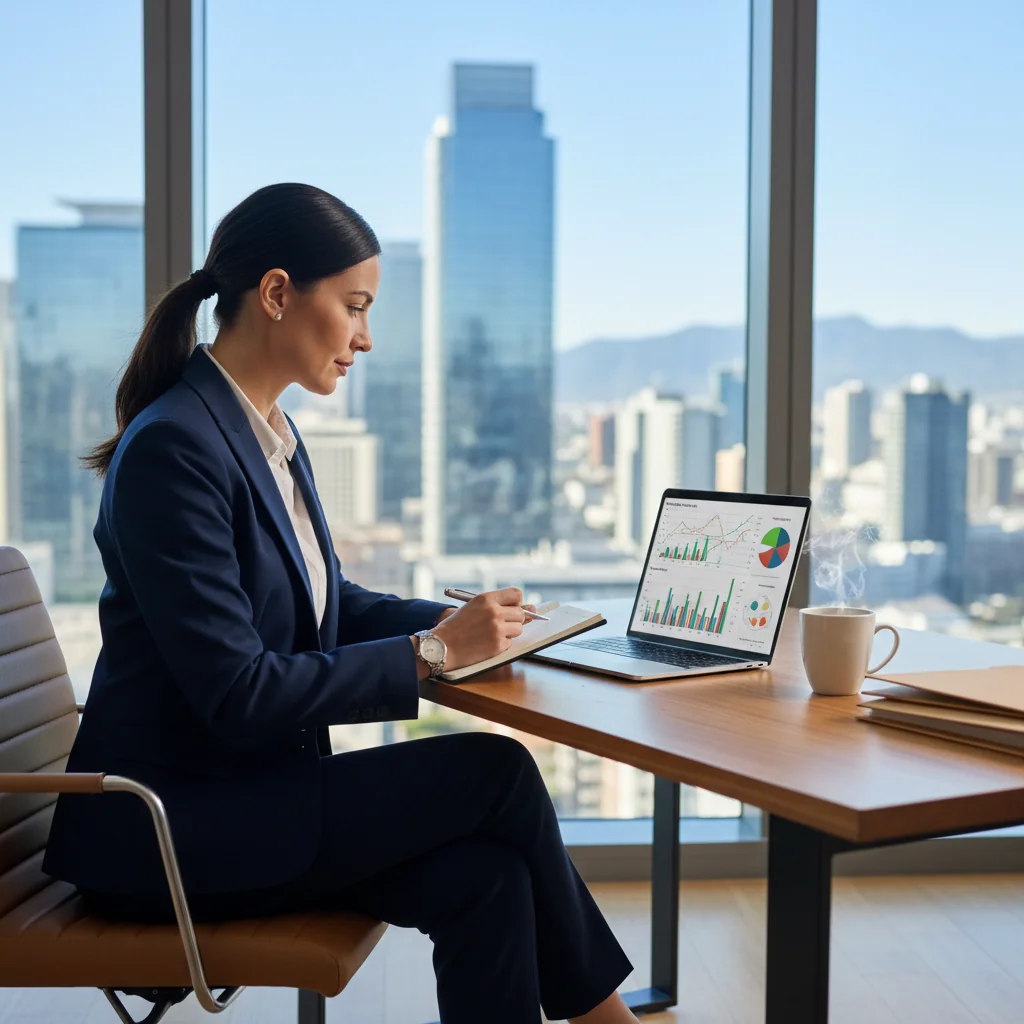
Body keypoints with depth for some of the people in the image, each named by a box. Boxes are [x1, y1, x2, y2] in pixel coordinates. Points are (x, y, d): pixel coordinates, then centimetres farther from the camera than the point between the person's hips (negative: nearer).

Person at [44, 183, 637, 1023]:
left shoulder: (270, 433, 9)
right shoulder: (173, 448, -20)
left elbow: (328, 603, 19)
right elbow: (239, 695, -23)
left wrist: (452, 621, 1)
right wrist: (435, 653, -18)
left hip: (249, 785, 8)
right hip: (161, 828, -8)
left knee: (483, 876, -15)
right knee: (495, 771, -13)